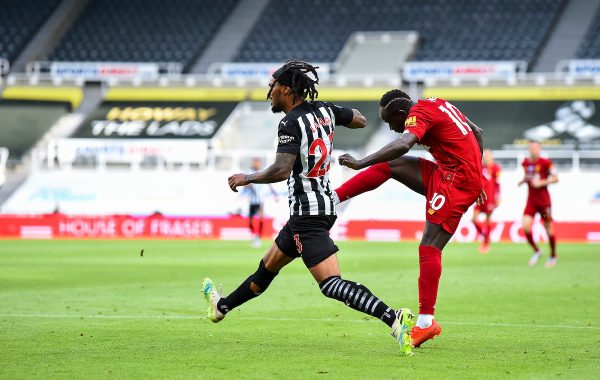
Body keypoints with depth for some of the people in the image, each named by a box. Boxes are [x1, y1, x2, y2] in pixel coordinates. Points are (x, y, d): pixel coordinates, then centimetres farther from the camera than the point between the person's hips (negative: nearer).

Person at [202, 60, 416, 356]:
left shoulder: (291, 123, -17)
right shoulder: (324, 110, 5)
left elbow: (281, 170, -26)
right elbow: (361, 121, 21)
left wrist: (246, 178, -11)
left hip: (307, 214, -10)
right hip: (325, 204, 10)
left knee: (331, 284, -16)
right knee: (269, 265, 26)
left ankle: (393, 319, -31)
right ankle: (223, 307, 45)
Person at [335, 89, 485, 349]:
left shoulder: (419, 113, -12)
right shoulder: (437, 104, 16)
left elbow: (403, 145, -31)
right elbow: (478, 133, 23)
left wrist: (360, 163, -31)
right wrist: (475, 177, 26)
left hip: (455, 182, -10)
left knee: (429, 248, -11)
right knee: (388, 166, 8)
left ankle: (426, 322, -13)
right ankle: (332, 198, 8)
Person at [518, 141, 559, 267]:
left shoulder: (545, 162, -9)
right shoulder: (526, 163, 7)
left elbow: (555, 178, -7)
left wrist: (541, 182, -18)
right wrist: (523, 181, 4)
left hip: (543, 199, -4)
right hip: (531, 200, 4)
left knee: (548, 228, 3)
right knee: (525, 226, -12)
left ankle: (553, 256, 21)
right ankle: (536, 251, 9)